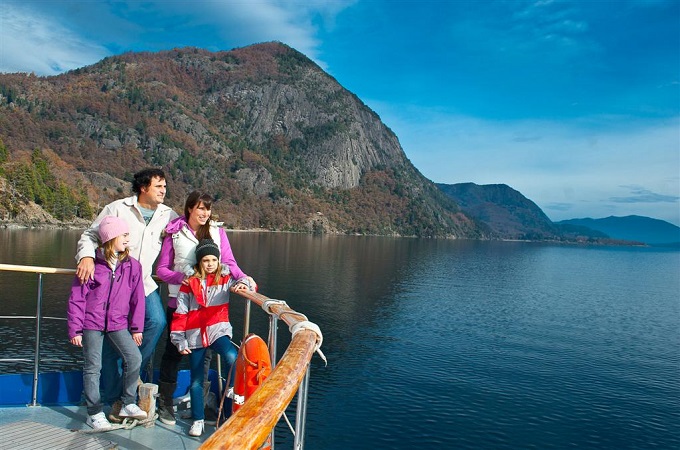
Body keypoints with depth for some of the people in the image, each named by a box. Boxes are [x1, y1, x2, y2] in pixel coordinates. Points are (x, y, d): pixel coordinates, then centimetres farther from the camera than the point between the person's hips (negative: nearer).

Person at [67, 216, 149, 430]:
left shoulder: (132, 265, -1)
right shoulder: (92, 264, -8)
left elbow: (137, 298, 4)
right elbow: (76, 298, -4)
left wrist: (137, 328, 5)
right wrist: (75, 329, -5)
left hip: (118, 324, 3)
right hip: (92, 323, -2)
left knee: (134, 358, -7)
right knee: (93, 366, 5)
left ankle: (128, 404, 12)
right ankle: (95, 413, 18)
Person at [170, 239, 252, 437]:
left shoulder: (225, 278, 5)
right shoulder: (190, 283, 4)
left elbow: (247, 284, -7)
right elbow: (180, 313, 4)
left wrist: (243, 285, -31)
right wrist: (180, 341, -1)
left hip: (218, 330, -1)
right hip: (195, 335, 1)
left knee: (233, 358, -31)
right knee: (196, 381, 9)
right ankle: (198, 420, 25)